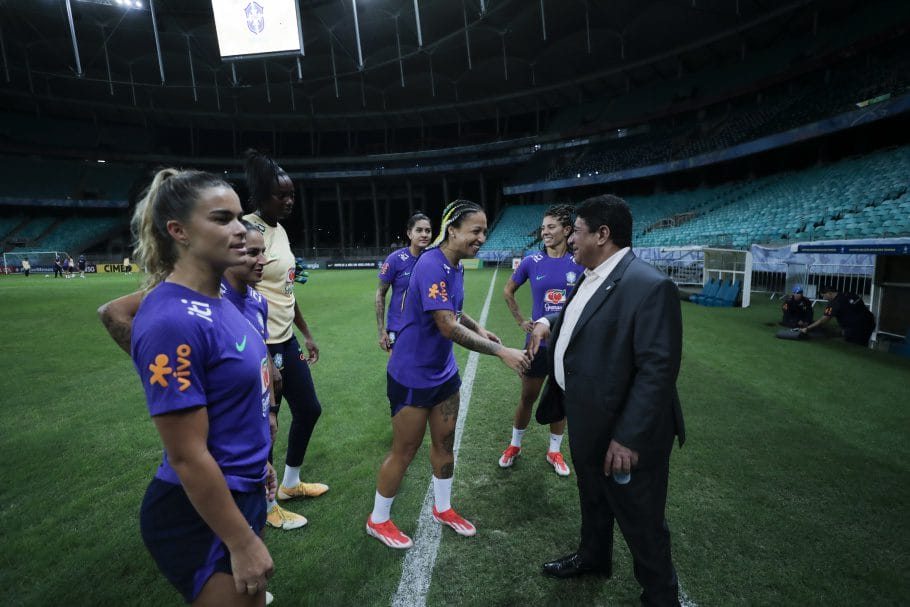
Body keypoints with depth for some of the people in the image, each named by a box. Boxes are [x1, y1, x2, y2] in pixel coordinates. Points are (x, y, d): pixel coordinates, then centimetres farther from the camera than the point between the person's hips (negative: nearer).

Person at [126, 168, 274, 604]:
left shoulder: (215, 303, 0)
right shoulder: (173, 321, -27)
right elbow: (187, 457, -24)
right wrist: (243, 543, -17)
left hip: (241, 493, 8)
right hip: (202, 516, -8)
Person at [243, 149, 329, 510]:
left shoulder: (280, 230, 10)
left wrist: (306, 334, 18)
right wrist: (264, 357, -23)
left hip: (287, 341, 9)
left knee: (309, 409, 19)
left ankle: (290, 484, 41)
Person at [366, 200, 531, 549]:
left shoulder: (455, 266, 2)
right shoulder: (432, 266, -26)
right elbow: (448, 327, -31)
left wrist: (479, 329, 5)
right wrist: (502, 351, -29)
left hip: (443, 372, 8)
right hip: (412, 376, -8)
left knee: (445, 443, 19)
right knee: (404, 452, 7)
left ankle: (443, 509, 41)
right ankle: (378, 521, 31)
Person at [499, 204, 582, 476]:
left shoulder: (579, 263, -7)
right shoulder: (532, 262, -5)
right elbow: (508, 291, 9)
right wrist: (521, 320, 3)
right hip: (538, 341, 0)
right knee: (527, 397, 12)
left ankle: (554, 451, 32)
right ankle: (515, 445, 32)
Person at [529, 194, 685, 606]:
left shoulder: (650, 286, -25)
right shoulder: (590, 278, 4)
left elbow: (658, 369, -26)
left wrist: (628, 437, -26)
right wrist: (549, 322, 2)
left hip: (622, 433, -9)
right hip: (586, 421, 9)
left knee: (640, 520, 13)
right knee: (593, 499, 29)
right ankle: (593, 557, 54)